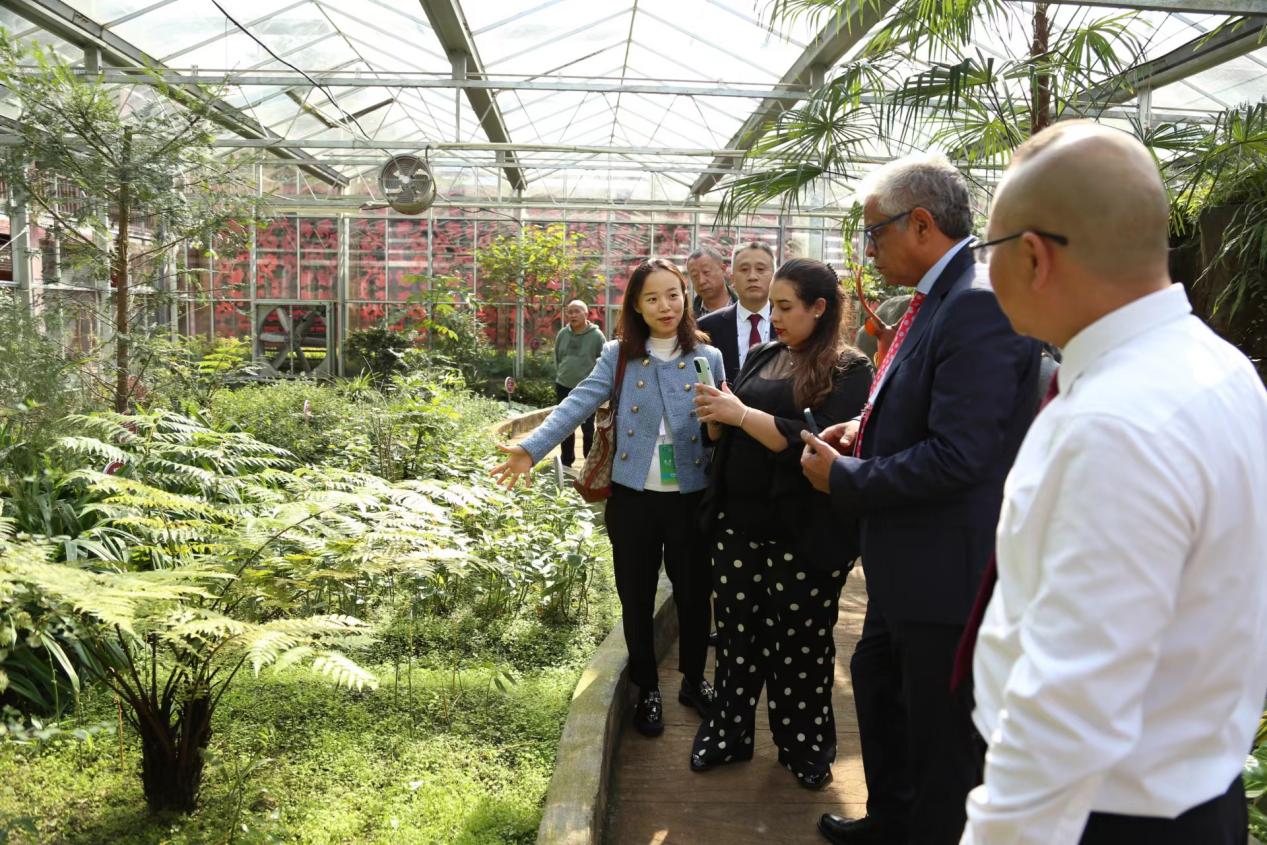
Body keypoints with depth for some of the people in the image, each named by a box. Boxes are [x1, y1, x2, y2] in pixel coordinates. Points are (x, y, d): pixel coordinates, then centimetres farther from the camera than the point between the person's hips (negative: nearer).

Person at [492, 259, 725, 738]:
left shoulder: (707, 357, 0)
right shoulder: (618, 356, -1)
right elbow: (579, 403, -13)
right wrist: (532, 448, -23)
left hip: (691, 498, 0)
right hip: (633, 498, 0)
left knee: (693, 593, 13)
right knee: (637, 598, 12)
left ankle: (693, 681, 37)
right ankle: (647, 690, 31)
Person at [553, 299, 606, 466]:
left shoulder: (596, 335, -9)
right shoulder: (563, 334, 3)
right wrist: (559, 377, 11)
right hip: (564, 387, 4)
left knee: (588, 429, 4)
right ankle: (566, 463, 25)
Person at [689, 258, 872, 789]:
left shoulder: (847, 370, -7)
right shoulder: (762, 358, 11)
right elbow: (725, 435, 16)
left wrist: (742, 414, -22)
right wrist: (715, 416, -7)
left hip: (803, 534, -5)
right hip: (739, 521, 5)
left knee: (801, 641, 8)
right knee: (736, 629, 12)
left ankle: (806, 746, 26)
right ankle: (729, 732, 28)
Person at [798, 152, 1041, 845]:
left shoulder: (979, 305, -23)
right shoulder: (933, 301, 8)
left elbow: (955, 457, -28)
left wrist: (845, 478, -17)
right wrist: (866, 429, 3)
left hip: (949, 571, -11)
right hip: (907, 562, 11)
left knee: (942, 736, 7)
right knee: (876, 681, 27)